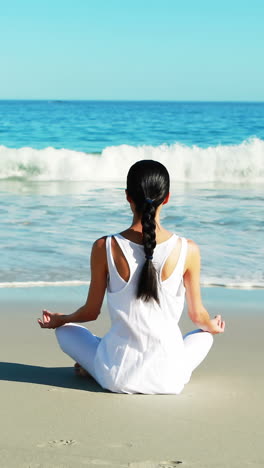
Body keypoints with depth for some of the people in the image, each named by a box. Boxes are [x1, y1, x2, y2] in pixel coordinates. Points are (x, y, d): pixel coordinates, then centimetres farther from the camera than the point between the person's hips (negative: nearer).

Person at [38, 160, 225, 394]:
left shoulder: (104, 248, -12)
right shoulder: (187, 250, -11)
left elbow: (91, 312, 1)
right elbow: (198, 315, 2)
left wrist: (59, 320, 23)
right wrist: (213, 327, 27)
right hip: (168, 379, 0)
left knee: (65, 330, 28)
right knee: (204, 335, 33)